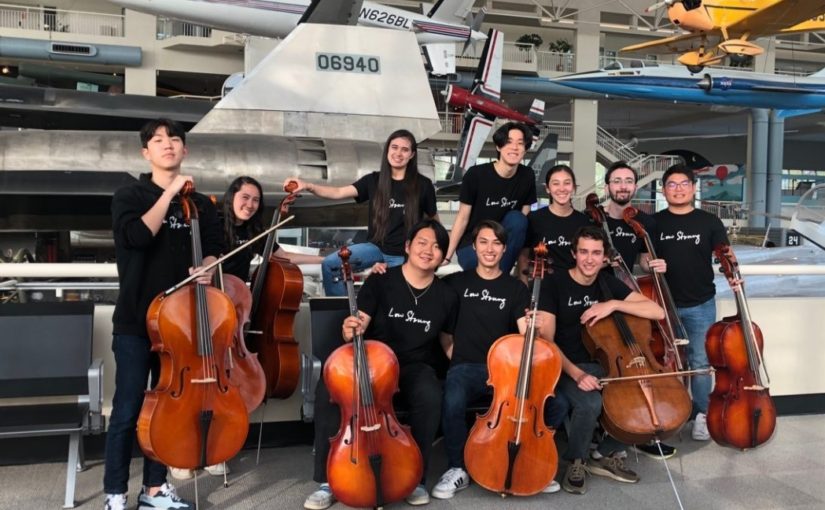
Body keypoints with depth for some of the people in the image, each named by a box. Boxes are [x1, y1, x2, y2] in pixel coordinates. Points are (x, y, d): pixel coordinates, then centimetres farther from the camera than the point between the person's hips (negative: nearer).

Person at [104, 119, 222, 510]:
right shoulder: (129, 196, -2)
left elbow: (214, 250, 13)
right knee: (128, 410, 0)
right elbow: (137, 236, -20)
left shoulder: (201, 205, 8)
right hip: (136, 320, -3)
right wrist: (169, 193, -17)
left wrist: (206, 269, -8)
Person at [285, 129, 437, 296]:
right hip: (376, 247, 2)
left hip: (404, 256, -2)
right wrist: (308, 186, -27)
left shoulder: (422, 184, -5)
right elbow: (338, 193, -10)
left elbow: (434, 222, 6)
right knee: (330, 264, -16)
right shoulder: (374, 180, 0)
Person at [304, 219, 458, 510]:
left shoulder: (446, 296, 2)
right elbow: (359, 329, -9)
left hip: (415, 367, 1)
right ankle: (328, 481, -18)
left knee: (431, 397, -36)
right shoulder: (380, 282, -4)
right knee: (327, 390, -30)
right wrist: (349, 331, -32)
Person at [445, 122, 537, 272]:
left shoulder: (527, 176, -6)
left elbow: (525, 219, 1)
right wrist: (447, 257, -11)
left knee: (517, 219, -27)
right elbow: (462, 218, -10)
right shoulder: (476, 174, -17)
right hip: (471, 243, -4)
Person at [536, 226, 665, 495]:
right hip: (564, 367, -5)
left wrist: (614, 304, -18)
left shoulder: (608, 283, 4)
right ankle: (576, 462, -4)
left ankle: (608, 455, 4)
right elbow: (546, 342, -16)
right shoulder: (554, 284, -11)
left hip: (602, 364, 5)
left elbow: (657, 312, -3)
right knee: (590, 403, -34)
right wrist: (576, 373, -29)